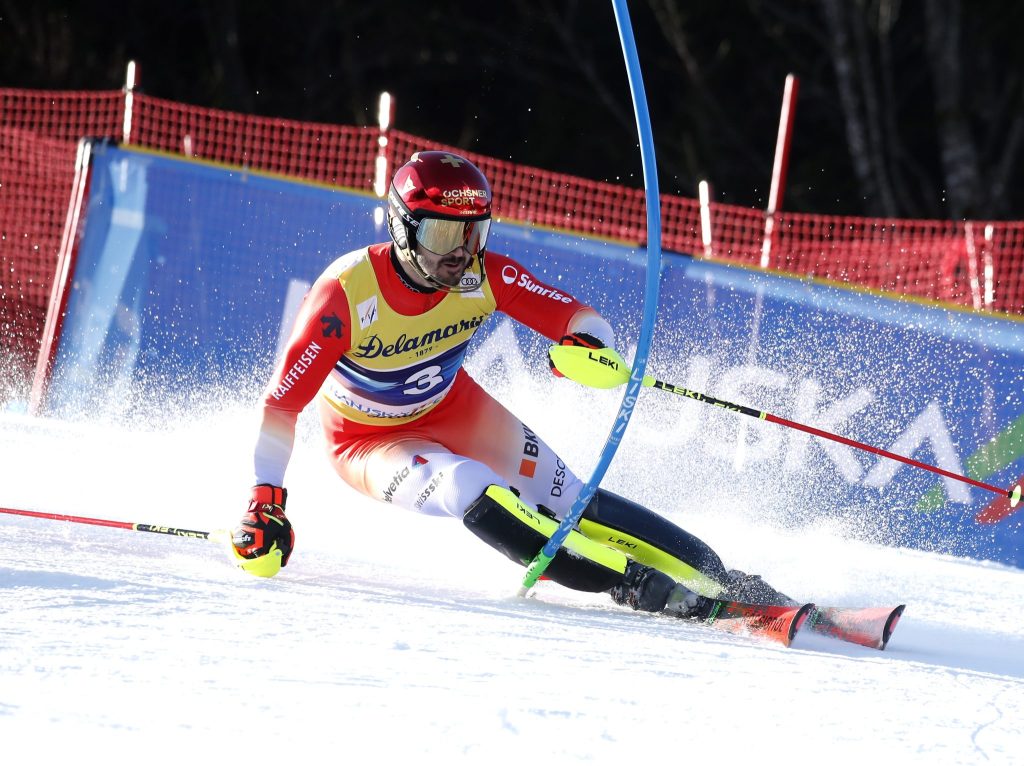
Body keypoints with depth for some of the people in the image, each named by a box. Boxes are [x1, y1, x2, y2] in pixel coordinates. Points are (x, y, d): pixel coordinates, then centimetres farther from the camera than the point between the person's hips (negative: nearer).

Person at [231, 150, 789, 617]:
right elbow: (282, 403, -29)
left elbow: (578, 318, -19)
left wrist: (586, 344, -44)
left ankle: (719, 579, -8)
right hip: (369, 441, -4)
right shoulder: (346, 294, -32)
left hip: (454, 411, 4)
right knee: (473, 492, -31)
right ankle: (633, 585, -32)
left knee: (568, 504, -10)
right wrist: (265, 503, -36)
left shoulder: (483, 276, -21)